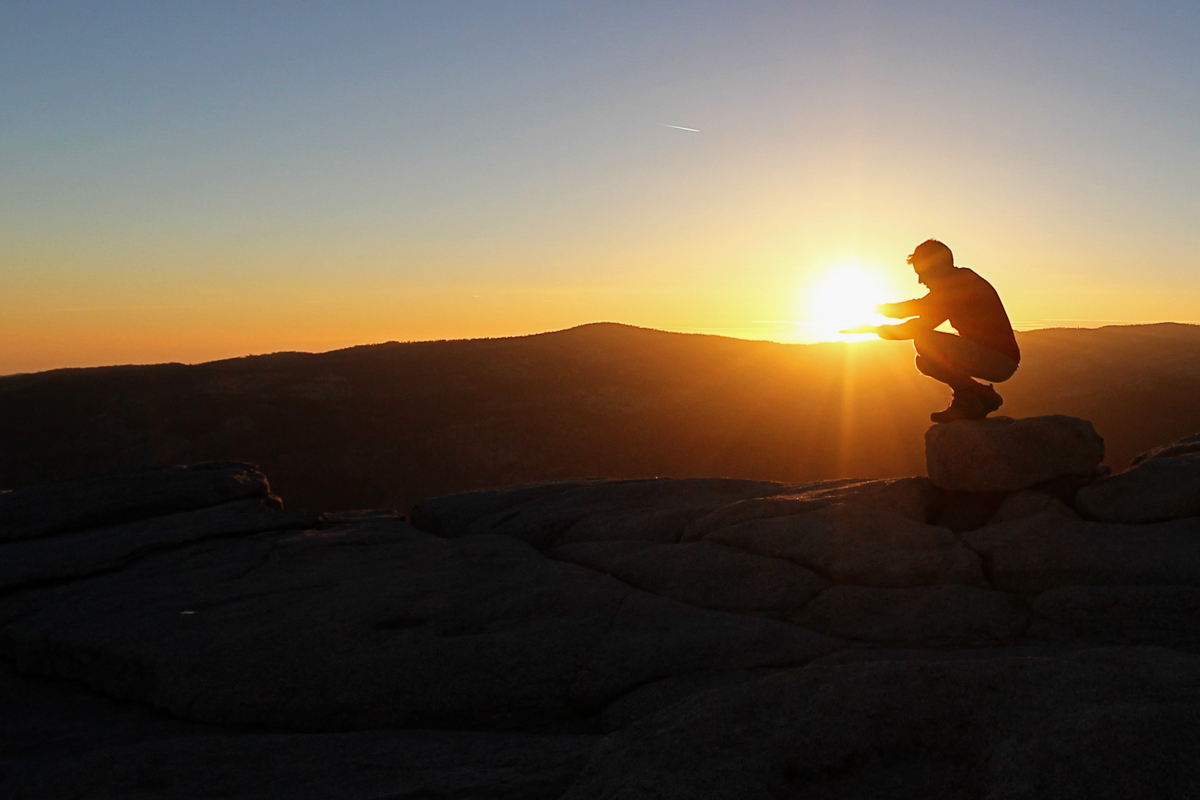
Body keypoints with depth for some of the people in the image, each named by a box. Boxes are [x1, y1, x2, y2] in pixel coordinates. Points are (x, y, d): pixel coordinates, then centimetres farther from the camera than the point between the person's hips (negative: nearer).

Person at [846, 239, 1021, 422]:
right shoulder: (960, 281, 14)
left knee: (924, 341, -22)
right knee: (924, 362, 14)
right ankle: (984, 396, 10)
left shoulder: (963, 283, -16)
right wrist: (878, 308, 11)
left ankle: (967, 401, -12)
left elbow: (922, 326, -19)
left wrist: (874, 329, -10)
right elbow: (918, 307, 21)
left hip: (1002, 360, -10)